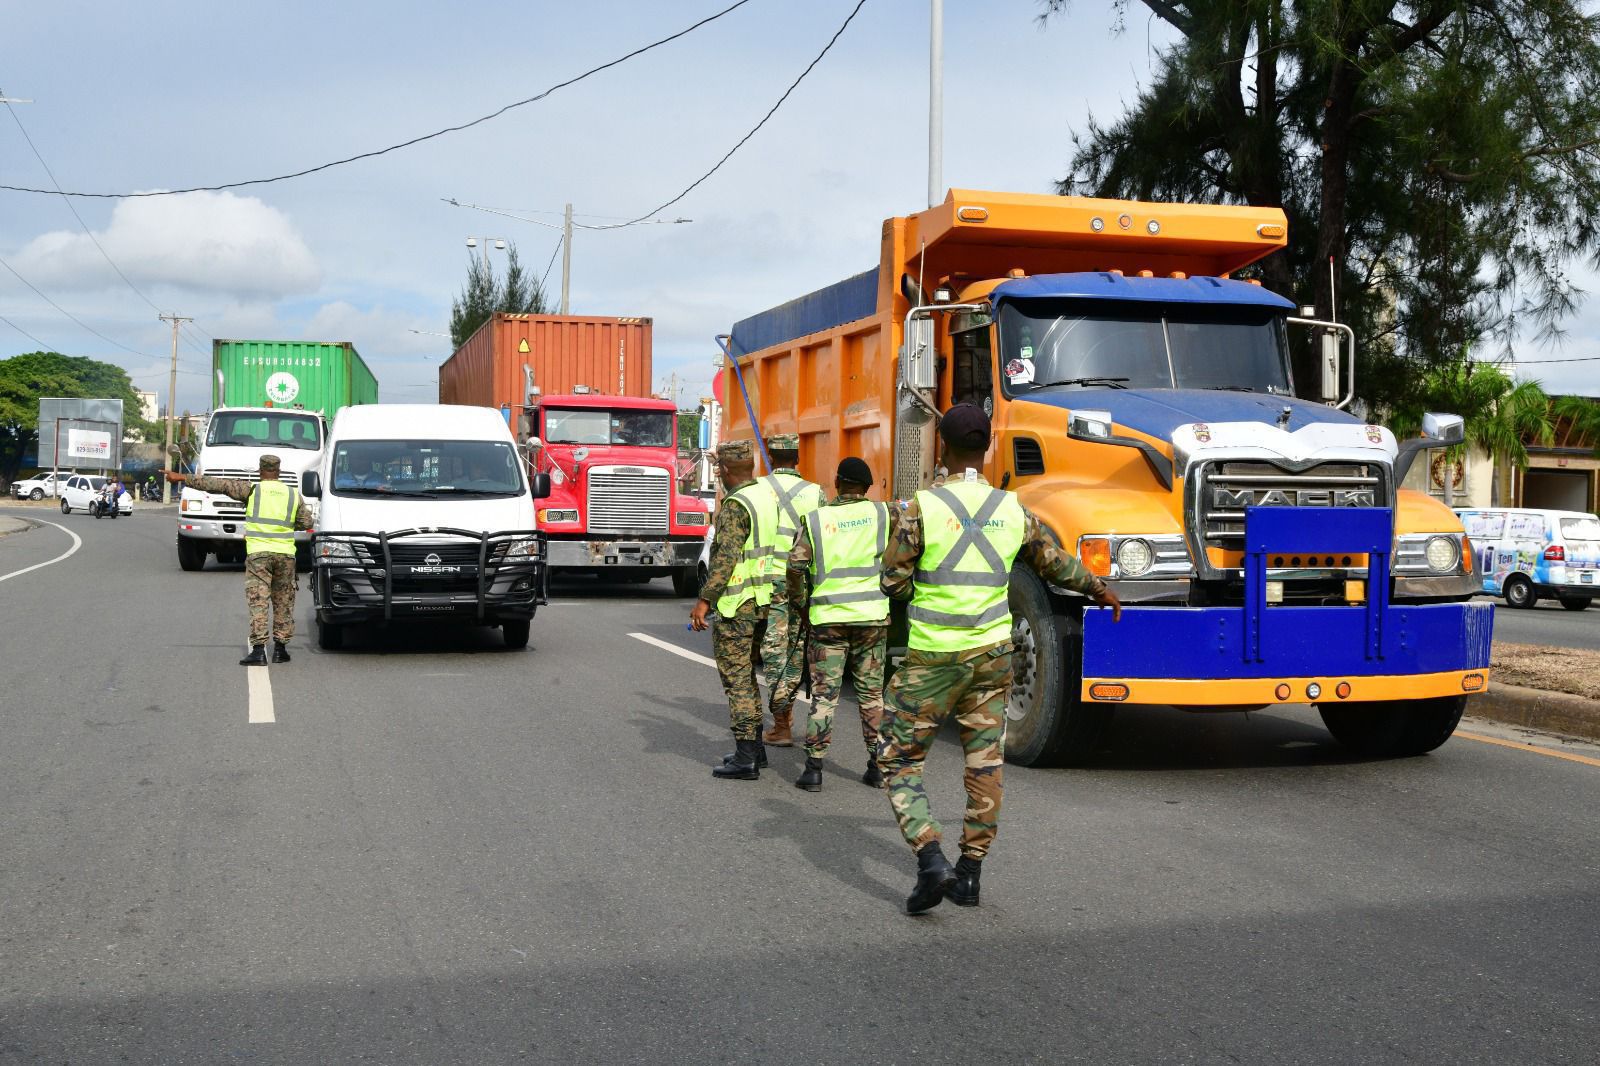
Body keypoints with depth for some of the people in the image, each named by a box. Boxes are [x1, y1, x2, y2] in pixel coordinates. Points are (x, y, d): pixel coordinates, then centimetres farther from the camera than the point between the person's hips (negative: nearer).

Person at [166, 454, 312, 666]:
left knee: (258, 601, -4)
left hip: (258, 553, -3)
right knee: (283, 603, 11)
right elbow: (306, 522, 10)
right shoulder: (293, 494, 8)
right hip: (285, 553, 3)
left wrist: (183, 478, 2)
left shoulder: (252, 490, 0)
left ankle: (258, 650, -12)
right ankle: (280, 648, 12)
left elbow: (218, 484, -2)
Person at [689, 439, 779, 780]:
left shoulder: (735, 506, -16)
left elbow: (726, 557, -24)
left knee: (737, 680, -4)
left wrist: (704, 599, -22)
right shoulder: (769, 498, 11)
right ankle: (754, 747, 25)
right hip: (762, 603, 9)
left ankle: (745, 760, -3)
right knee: (746, 676, 19)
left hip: (735, 607, -9)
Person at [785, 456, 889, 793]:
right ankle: (877, 767, 15)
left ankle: (814, 769, 2)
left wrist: (799, 605, 8)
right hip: (872, 616, 1)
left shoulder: (817, 518, 1)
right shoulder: (881, 513, 2)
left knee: (824, 695, 4)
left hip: (828, 618, -1)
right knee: (872, 693, 12)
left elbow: (795, 566, -6)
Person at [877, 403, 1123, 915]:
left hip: (931, 658, -4)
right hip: (991, 654, 4)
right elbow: (1056, 565, 17)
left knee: (899, 761, 7)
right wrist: (1101, 590, 36)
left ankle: (931, 861, -8)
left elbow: (893, 581, -8)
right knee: (985, 765, 13)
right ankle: (969, 873, 20)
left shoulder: (919, 508, -12)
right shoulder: (1013, 511, 2)